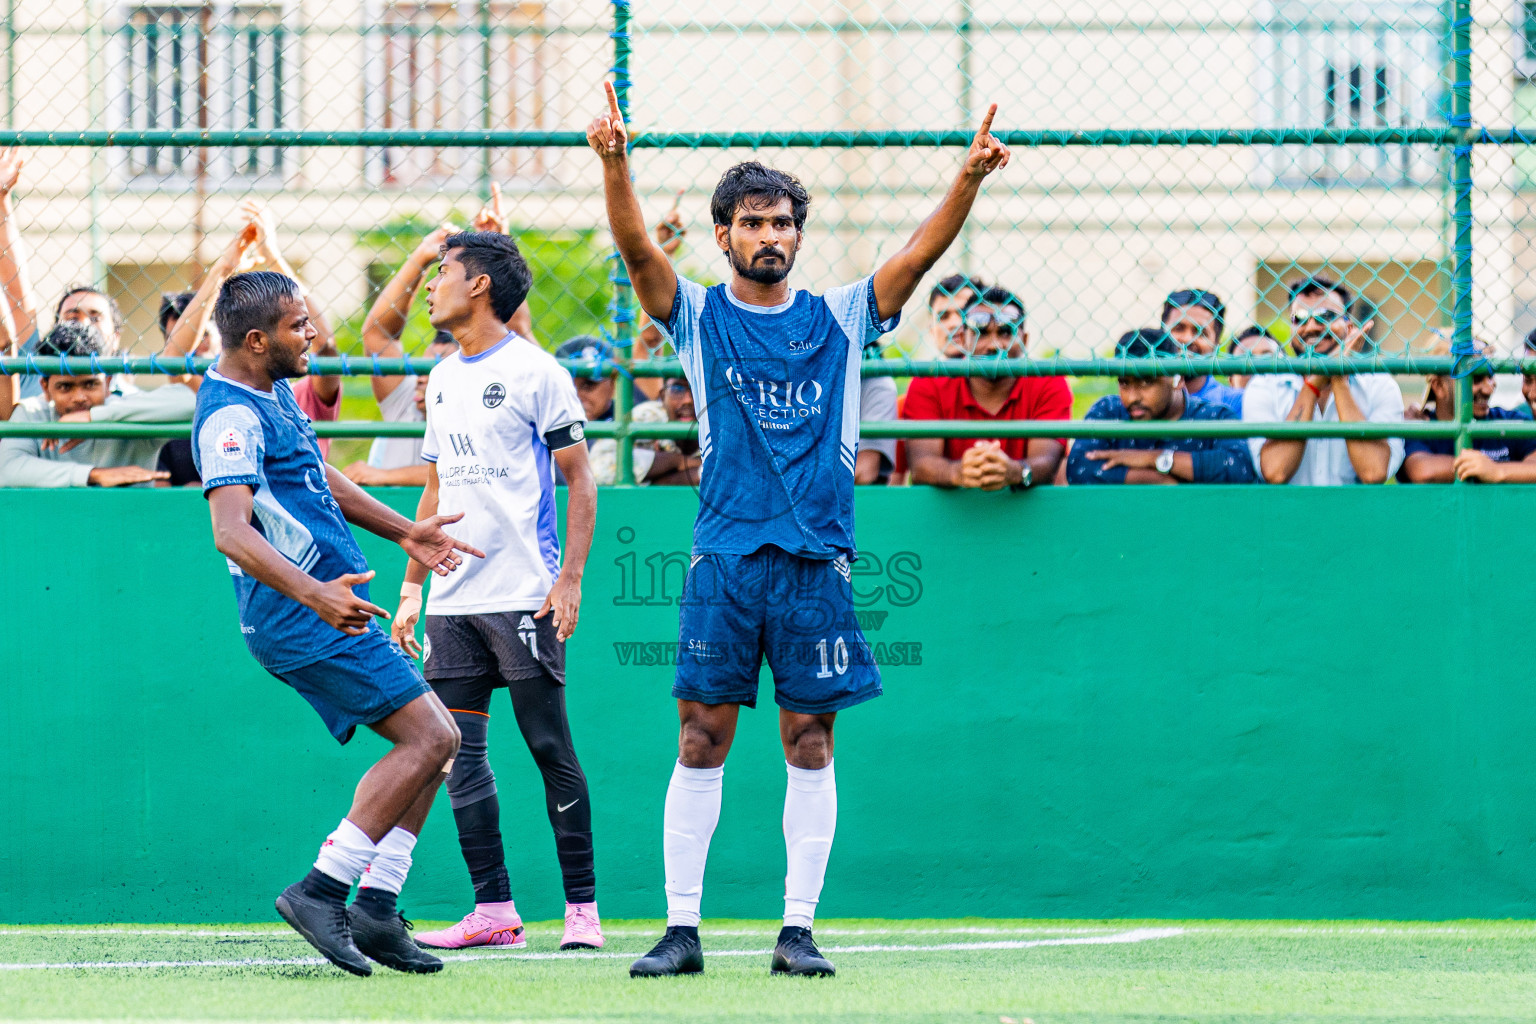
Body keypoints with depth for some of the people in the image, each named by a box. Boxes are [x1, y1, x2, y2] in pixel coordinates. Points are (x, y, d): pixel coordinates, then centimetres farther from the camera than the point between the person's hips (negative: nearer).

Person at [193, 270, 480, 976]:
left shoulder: (275, 391, 16)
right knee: (430, 736, -14)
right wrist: (314, 593, -42)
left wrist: (404, 533, 32)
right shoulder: (232, 415, -18)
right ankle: (321, 890, -15)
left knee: (426, 742, 10)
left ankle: (375, 909, 5)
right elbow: (231, 532, -31)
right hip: (303, 619, -10)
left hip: (327, 606, 10)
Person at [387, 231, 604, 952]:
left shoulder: (533, 372, -5)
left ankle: (581, 908, 0)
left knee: (549, 748, -5)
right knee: (458, 755, 2)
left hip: (524, 595, -7)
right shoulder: (443, 378, 16)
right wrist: (412, 586, 18)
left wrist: (570, 579, -13)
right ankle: (493, 911, 5)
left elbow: (580, 483, -5)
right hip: (453, 598, 7)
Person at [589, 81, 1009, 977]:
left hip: (817, 559, 1)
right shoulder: (697, 315, 7)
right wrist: (616, 166, -26)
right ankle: (683, 928, 2)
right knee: (702, 738, -1)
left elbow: (921, 255, -2)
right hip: (725, 557, -1)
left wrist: (969, 181, -18)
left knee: (811, 742, 2)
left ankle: (800, 927, 6)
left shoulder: (839, 319, 10)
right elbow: (637, 247, -8)